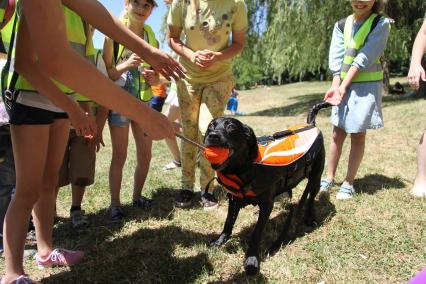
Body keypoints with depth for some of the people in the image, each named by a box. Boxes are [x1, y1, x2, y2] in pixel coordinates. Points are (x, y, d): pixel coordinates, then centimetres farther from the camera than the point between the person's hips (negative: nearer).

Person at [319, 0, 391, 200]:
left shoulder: (381, 24, -5)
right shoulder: (342, 25, 7)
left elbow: (364, 59, -15)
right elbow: (337, 58, -2)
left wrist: (344, 86, -20)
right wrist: (335, 86, -15)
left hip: (367, 86, -4)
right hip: (343, 85, 4)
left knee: (357, 135, 0)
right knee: (338, 133, 7)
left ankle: (349, 183, 10)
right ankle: (329, 178, 18)